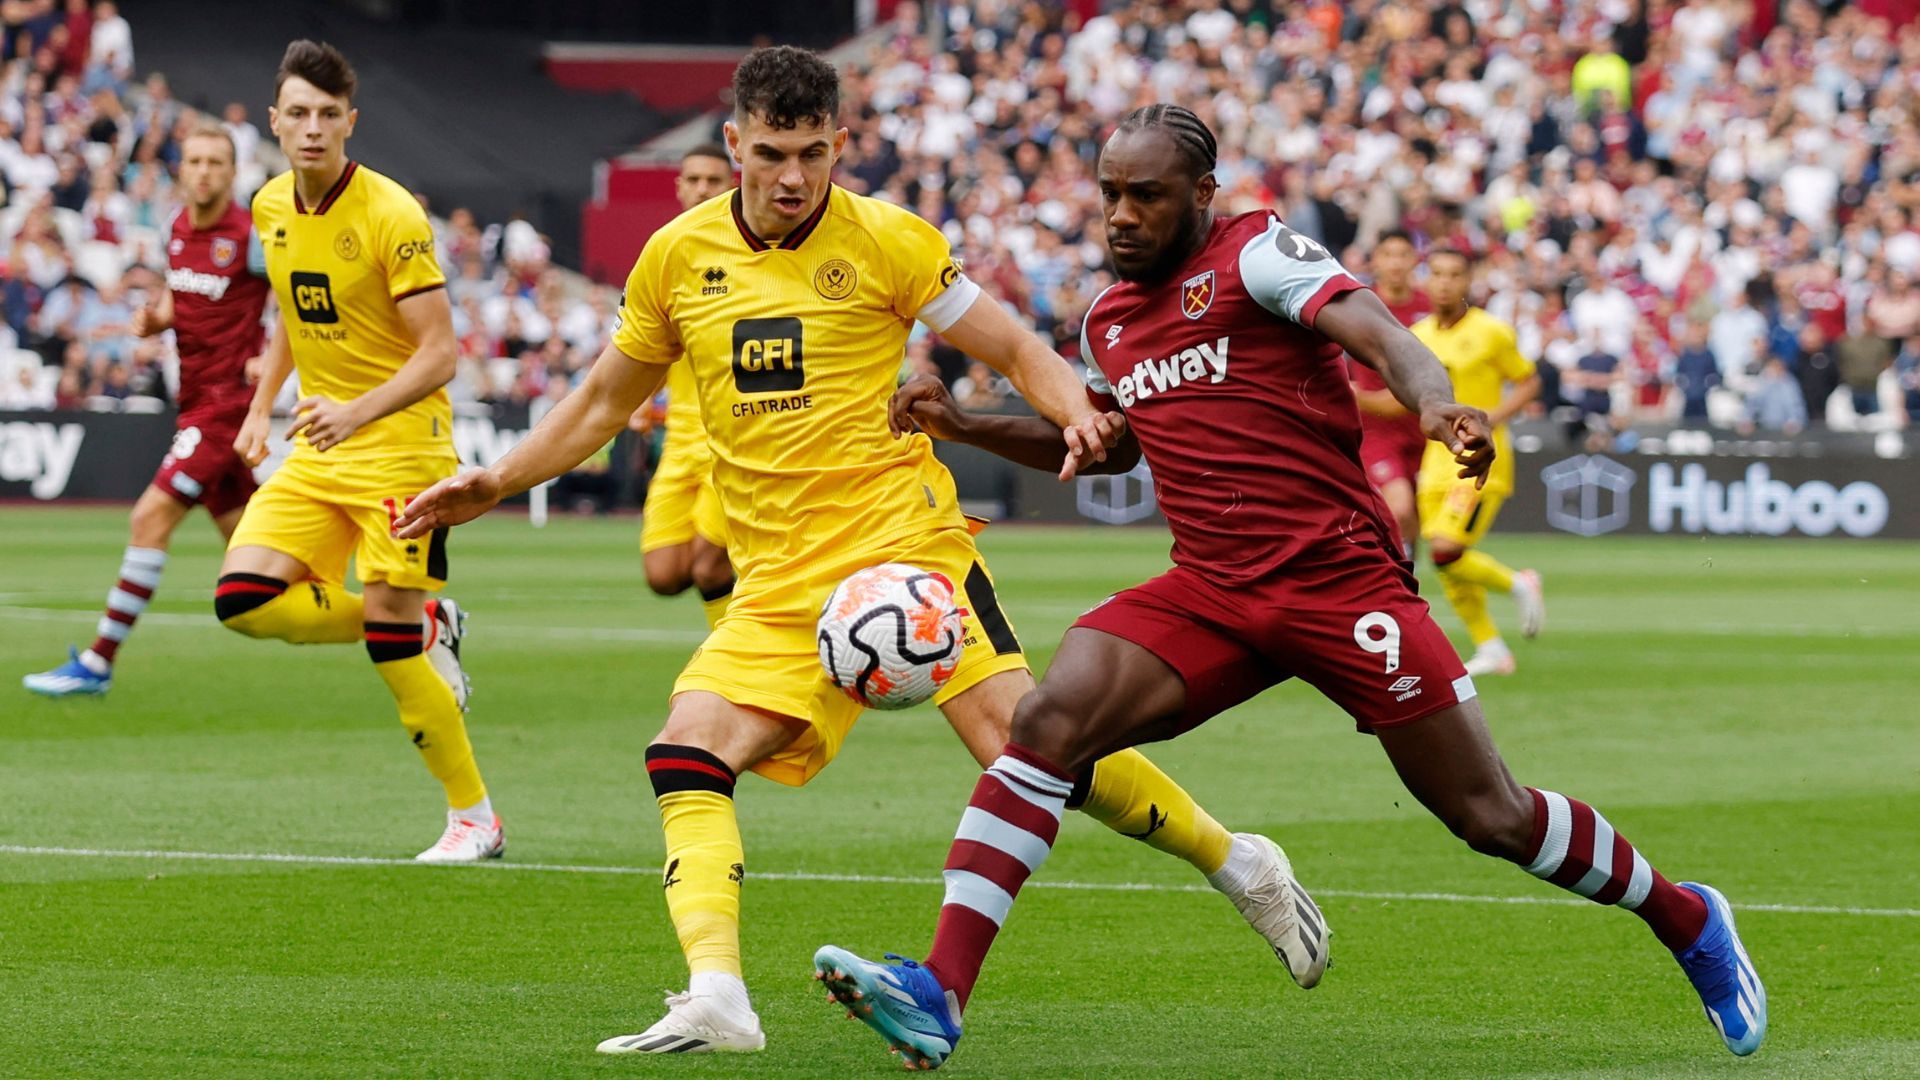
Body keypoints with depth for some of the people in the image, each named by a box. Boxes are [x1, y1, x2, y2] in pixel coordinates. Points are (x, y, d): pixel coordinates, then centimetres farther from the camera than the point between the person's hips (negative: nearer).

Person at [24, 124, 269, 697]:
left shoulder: (251, 236, -13)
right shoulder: (178, 228, 9)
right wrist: (155, 316, 4)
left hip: (229, 398, -8)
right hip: (195, 400, 8)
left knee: (151, 517, -14)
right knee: (242, 535, 12)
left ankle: (98, 662, -12)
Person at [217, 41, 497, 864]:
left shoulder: (390, 217, -17)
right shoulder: (270, 209, 5)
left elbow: (438, 354, -18)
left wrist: (357, 411, -31)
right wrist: (262, 407, 19)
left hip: (400, 446, -7)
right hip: (317, 452, 7)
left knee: (388, 635, -11)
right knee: (243, 600, -9)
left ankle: (475, 818, 4)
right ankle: (425, 627, 11)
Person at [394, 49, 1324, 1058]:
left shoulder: (885, 240, -3)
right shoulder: (677, 256, 8)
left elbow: (1016, 350, 1)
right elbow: (607, 397, 23)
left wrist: (1077, 414, -19)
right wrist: (495, 483, 16)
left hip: (901, 541, -4)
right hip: (778, 585, 5)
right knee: (686, 756, -15)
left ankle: (1241, 866, 1)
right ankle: (715, 998, -22)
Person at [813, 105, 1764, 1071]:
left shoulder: (1255, 254, -6)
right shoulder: (1109, 320, 14)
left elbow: (1380, 335, -21)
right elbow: (1105, 442, 34)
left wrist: (1437, 406, -43)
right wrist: (963, 425, 20)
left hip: (1339, 582, -6)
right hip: (1209, 593, 6)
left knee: (1492, 818, -1)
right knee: (1049, 720, -18)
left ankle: (1687, 921, 26)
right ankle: (936, 998, -24)